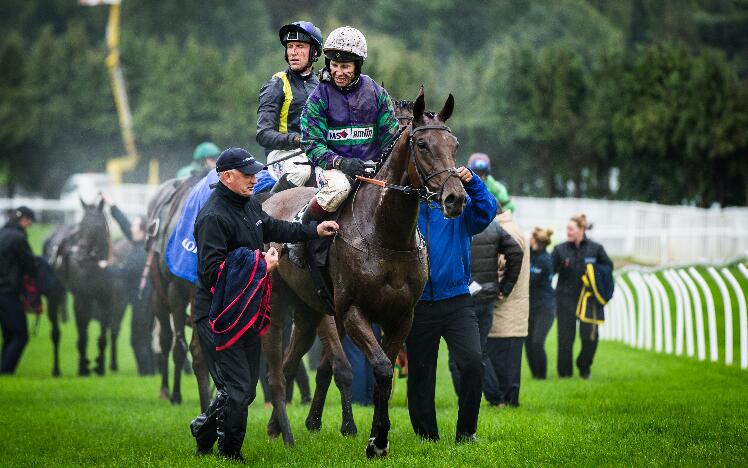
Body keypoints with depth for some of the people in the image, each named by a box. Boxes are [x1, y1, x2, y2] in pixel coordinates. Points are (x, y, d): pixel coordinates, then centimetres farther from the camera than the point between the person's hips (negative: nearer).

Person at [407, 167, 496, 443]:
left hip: (457, 303, -1)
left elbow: (486, 212, -12)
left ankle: (466, 432, -4)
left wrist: (471, 183, -26)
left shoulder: (460, 205, 5)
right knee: (420, 374, 7)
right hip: (419, 307, 1)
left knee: (472, 363, -18)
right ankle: (426, 436, 22)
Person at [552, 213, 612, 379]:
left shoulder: (595, 249, 0)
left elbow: (608, 268, 9)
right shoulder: (560, 250, 0)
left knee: (590, 337, -6)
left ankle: (584, 368, 18)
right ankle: (565, 372, 12)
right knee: (565, 337, 0)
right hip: (566, 300, 0)